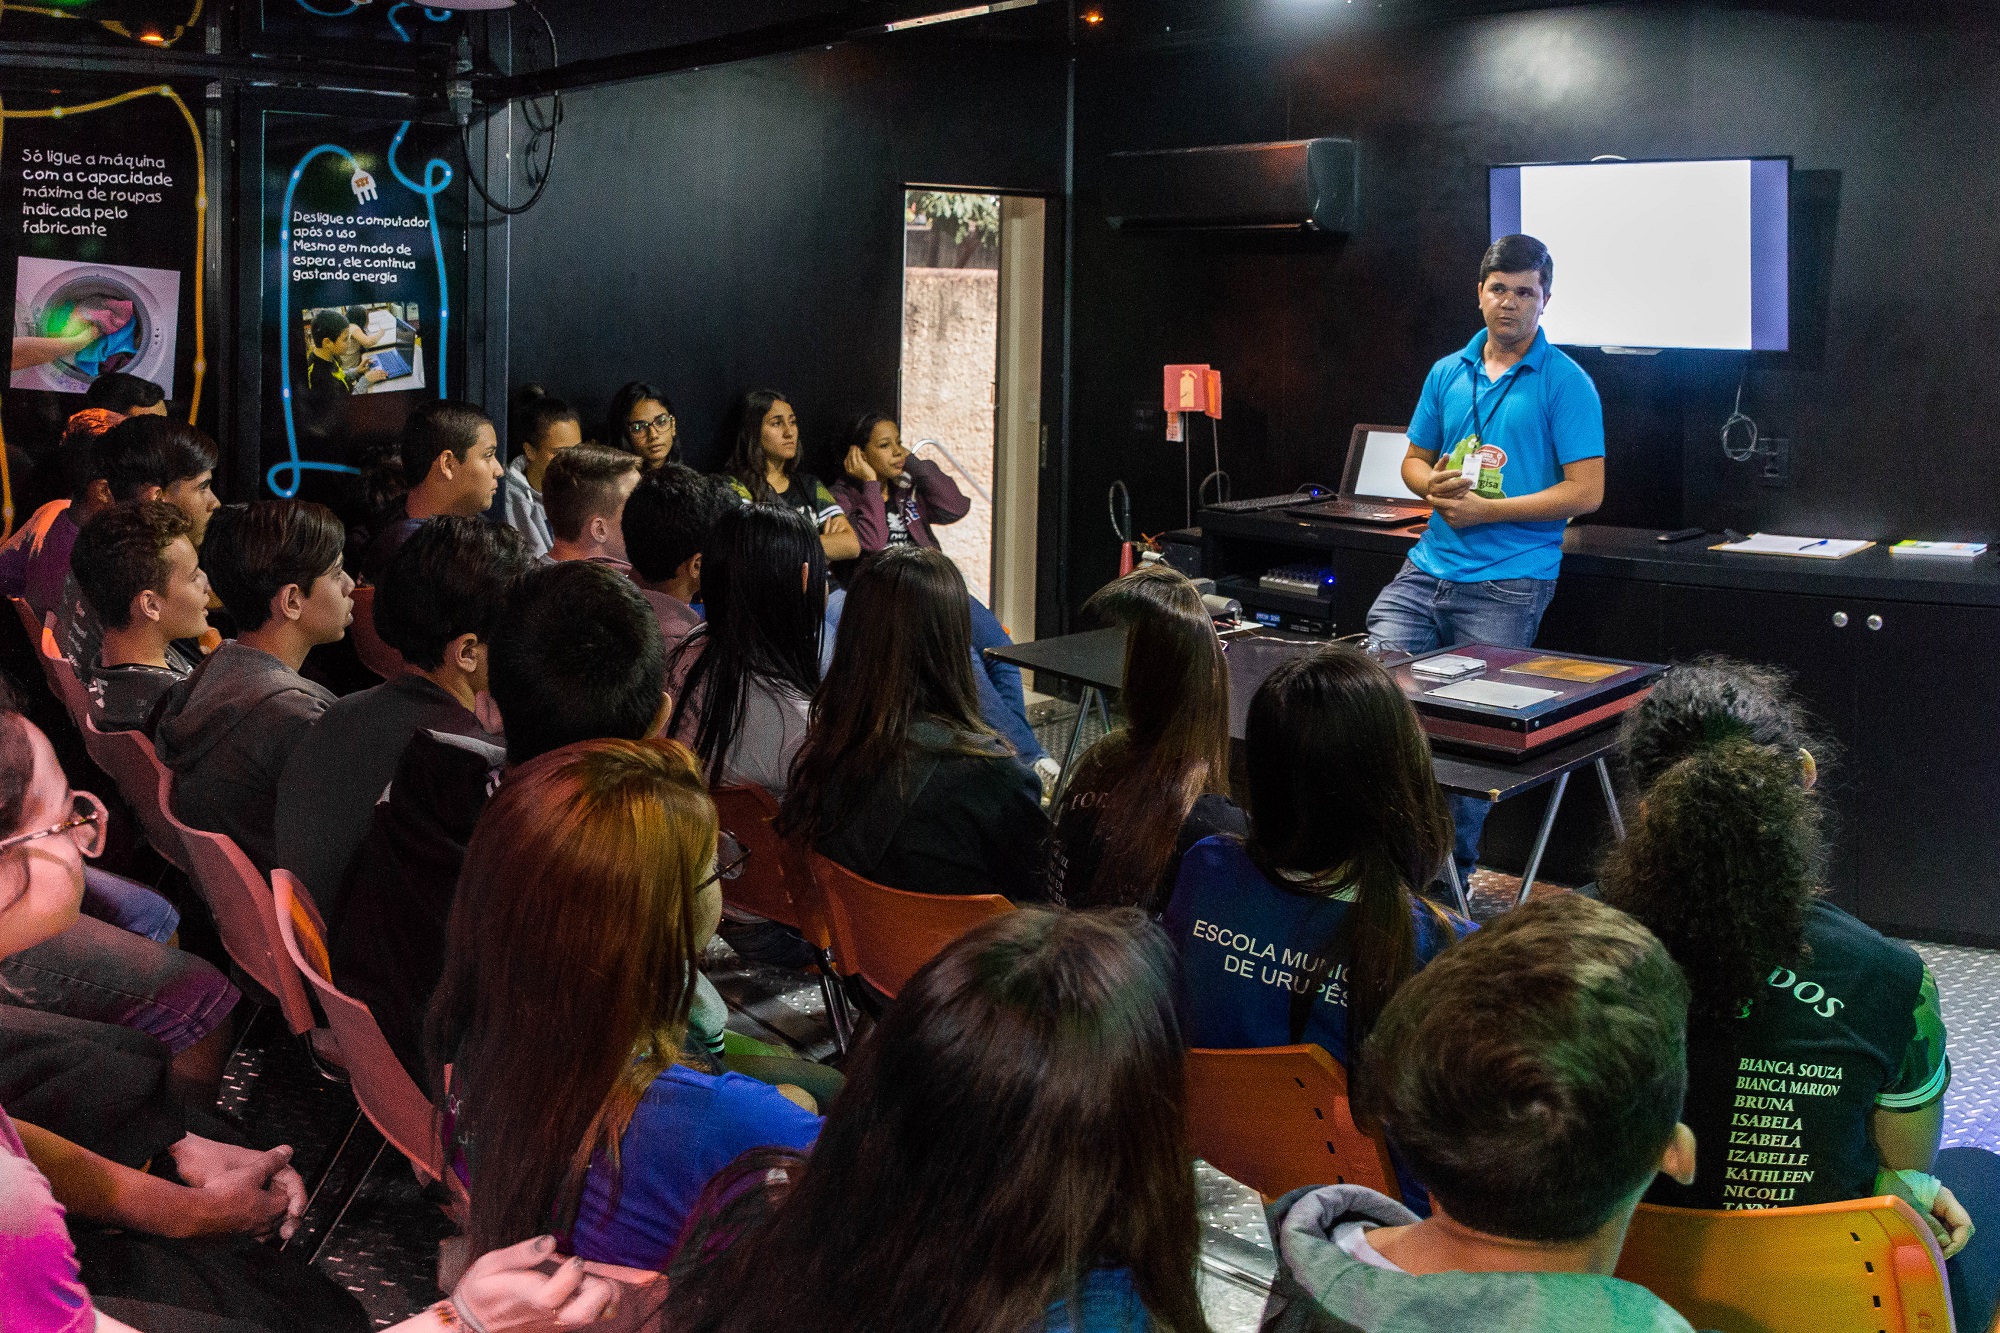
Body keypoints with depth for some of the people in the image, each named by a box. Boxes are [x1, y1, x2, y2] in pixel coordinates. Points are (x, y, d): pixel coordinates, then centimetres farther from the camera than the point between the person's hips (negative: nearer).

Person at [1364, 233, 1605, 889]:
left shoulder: (1566, 383, -3)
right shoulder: (1447, 373, 14)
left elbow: (1586, 491, -8)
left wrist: (1488, 509, -13)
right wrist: (1434, 482, -3)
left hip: (1508, 582, -5)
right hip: (1429, 566, 5)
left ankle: (1453, 876, 13)